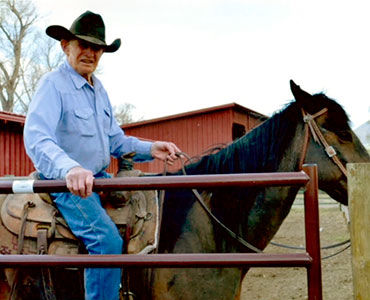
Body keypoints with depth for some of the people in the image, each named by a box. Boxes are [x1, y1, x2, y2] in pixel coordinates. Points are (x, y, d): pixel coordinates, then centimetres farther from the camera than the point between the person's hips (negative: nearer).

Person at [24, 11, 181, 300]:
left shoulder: (99, 89, 13)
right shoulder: (53, 84, -13)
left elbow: (116, 140, 16)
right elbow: (37, 140, -28)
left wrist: (150, 149, -4)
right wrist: (69, 168, -47)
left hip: (99, 179, 9)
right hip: (66, 183, -8)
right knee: (108, 240, -27)